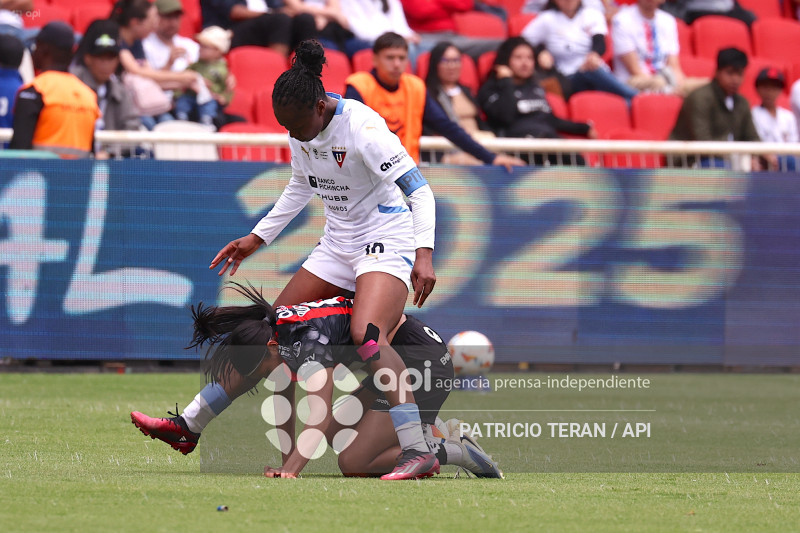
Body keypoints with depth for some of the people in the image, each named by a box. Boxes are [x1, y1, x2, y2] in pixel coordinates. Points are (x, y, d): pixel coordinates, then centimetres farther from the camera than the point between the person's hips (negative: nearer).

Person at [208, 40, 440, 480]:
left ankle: (417, 451, -35)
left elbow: (419, 190, -24)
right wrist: (256, 238, 20)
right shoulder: (301, 129, 0)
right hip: (338, 243, 8)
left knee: (366, 336, -30)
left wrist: (424, 253, -36)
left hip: (386, 239, -8)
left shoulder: (362, 129, -23)